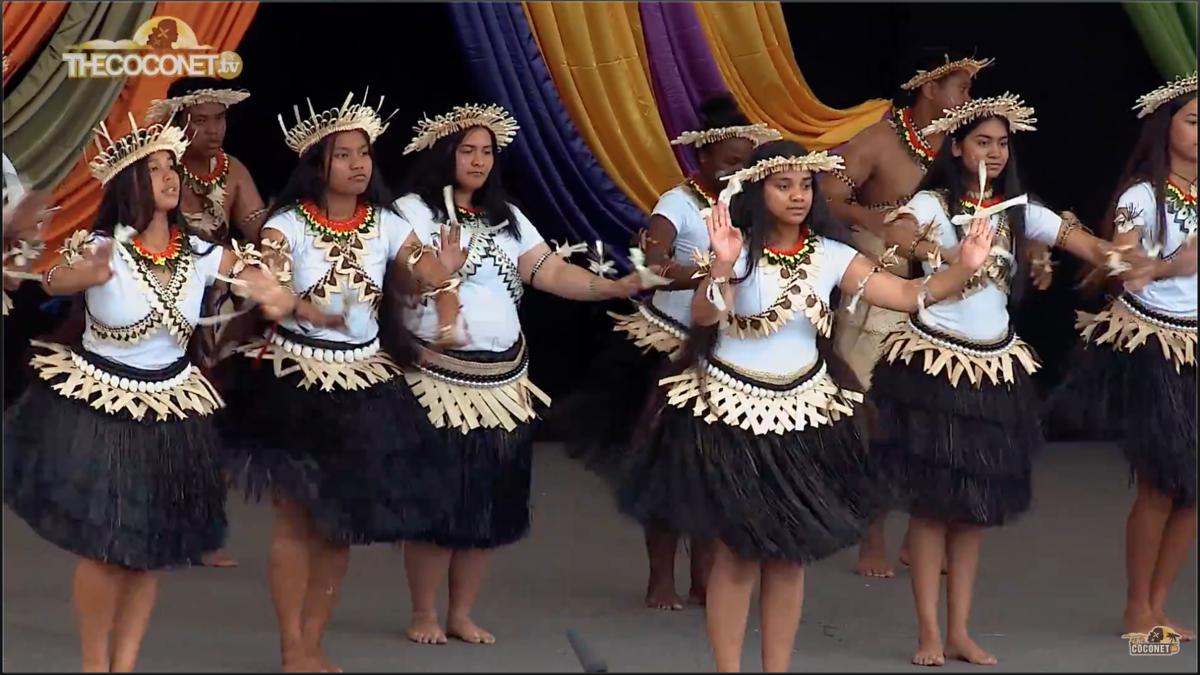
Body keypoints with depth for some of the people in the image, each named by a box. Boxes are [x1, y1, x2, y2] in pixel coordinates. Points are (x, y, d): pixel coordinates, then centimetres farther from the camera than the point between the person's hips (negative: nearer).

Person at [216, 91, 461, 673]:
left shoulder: (386, 225, 3)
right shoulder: (288, 224, -8)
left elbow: (434, 277, -4)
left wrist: (446, 312, -26)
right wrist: (309, 312, -42)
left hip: (364, 380, 4)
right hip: (296, 379, -4)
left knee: (343, 519, 9)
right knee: (296, 516, -1)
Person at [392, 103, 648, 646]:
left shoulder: (506, 218, 14)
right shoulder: (413, 211, -4)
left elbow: (552, 273, 6)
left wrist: (616, 287, -7)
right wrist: (438, 272, -36)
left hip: (501, 382, 6)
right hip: (437, 379, -6)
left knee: (489, 502, 8)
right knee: (434, 499, -3)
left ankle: (462, 615, 19)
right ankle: (425, 615, 11)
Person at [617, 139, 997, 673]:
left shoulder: (828, 256, -2)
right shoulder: (737, 250, -14)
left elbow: (907, 295, -6)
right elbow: (703, 317, -29)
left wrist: (964, 269, -20)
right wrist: (721, 266, -46)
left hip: (803, 414, 4)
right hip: (732, 411, -4)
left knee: (791, 552, 8)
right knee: (739, 551, -1)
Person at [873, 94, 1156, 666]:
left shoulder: (1017, 211, 7)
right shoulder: (932, 204, -7)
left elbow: (1078, 239, -4)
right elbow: (897, 234, -29)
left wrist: (1119, 260, -25)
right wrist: (948, 256, -49)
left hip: (995, 367, 5)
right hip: (933, 361, -5)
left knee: (979, 501, 8)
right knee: (931, 498, -1)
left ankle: (959, 631, 15)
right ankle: (928, 633, 6)